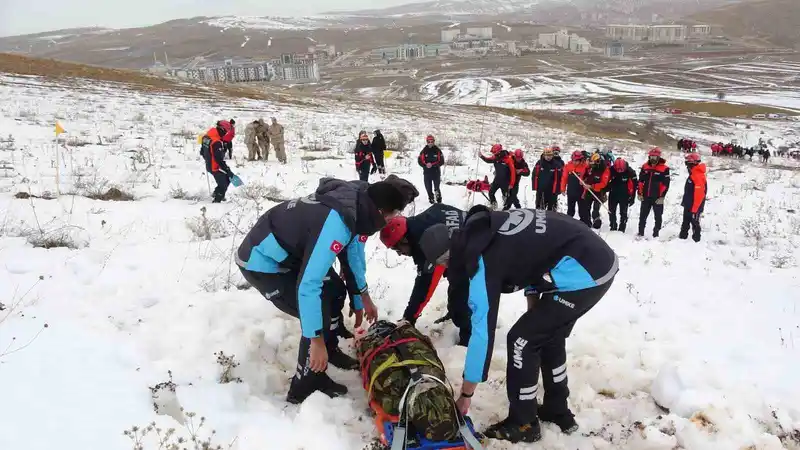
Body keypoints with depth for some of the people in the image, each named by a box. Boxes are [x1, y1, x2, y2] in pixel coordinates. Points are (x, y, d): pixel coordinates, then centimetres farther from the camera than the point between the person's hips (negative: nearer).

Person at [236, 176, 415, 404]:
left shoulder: (357, 201, -7)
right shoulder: (336, 222, -36)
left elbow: (353, 250, 12)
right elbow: (308, 285, -36)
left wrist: (363, 298, 22)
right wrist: (316, 341, -27)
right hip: (262, 262, -9)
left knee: (335, 290, 16)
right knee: (319, 313, -11)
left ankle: (330, 351, 37)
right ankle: (305, 389, 8)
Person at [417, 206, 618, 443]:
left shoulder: (483, 261, -16)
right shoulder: (483, 230, 8)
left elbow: (483, 331, -14)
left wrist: (466, 394, -4)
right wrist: (533, 303, 21)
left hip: (583, 273, -9)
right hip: (599, 259, 10)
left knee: (522, 340, 0)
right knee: (548, 334, 22)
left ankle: (523, 424, 16)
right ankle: (557, 411, 37)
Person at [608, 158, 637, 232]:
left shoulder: (630, 172, -19)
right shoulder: (611, 170, -14)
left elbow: (634, 185, -11)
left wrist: (632, 197, -9)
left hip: (624, 196, -2)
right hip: (613, 195, 3)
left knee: (623, 213, 2)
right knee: (611, 212, 9)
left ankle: (622, 229, 11)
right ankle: (613, 227, 23)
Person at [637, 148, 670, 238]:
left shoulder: (664, 168, -8)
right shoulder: (645, 167, 6)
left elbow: (666, 184, -9)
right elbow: (640, 181, 11)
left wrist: (661, 197, -13)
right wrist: (640, 193, 5)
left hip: (657, 198, -4)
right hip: (646, 197, 4)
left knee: (658, 217, 5)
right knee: (642, 216, 9)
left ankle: (655, 234, 13)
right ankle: (640, 233, 19)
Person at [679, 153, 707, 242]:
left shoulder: (699, 176, -22)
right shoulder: (692, 175, 11)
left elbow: (699, 195, -25)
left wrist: (695, 209, -23)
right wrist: (684, 202, 22)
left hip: (694, 208, -10)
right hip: (688, 206, 10)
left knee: (695, 224, 0)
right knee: (685, 223, 18)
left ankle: (696, 240, 7)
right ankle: (682, 237, 28)